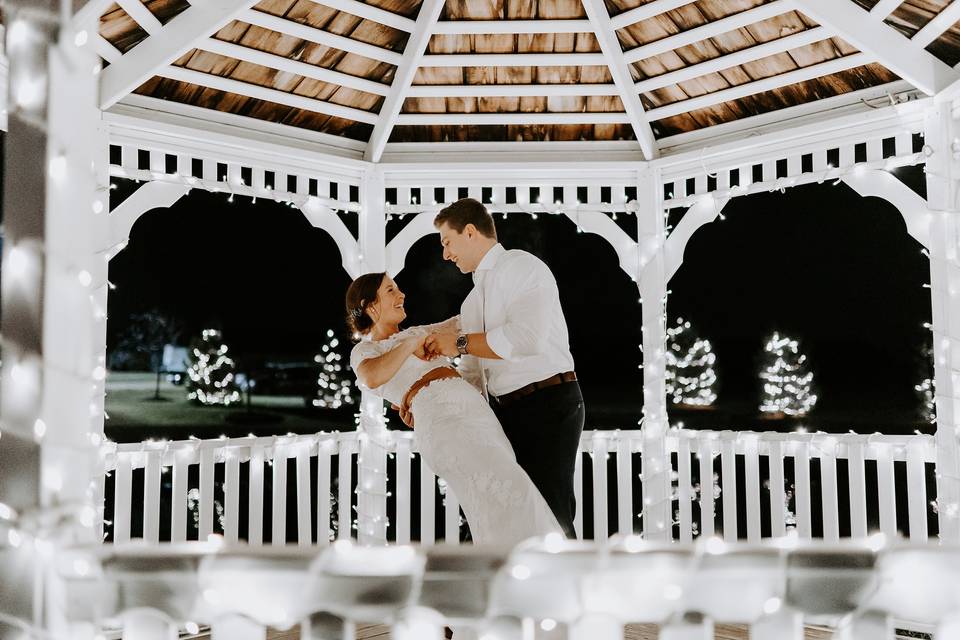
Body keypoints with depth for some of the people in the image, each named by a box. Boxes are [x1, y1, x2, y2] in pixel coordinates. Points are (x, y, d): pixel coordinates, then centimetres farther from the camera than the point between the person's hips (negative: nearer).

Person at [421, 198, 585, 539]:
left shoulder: (523, 266, -7)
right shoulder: (472, 302, 20)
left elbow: (525, 337, -24)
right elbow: (472, 374, 18)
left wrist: (460, 342, -14)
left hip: (549, 401, -9)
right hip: (505, 410, 9)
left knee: (550, 515, -9)